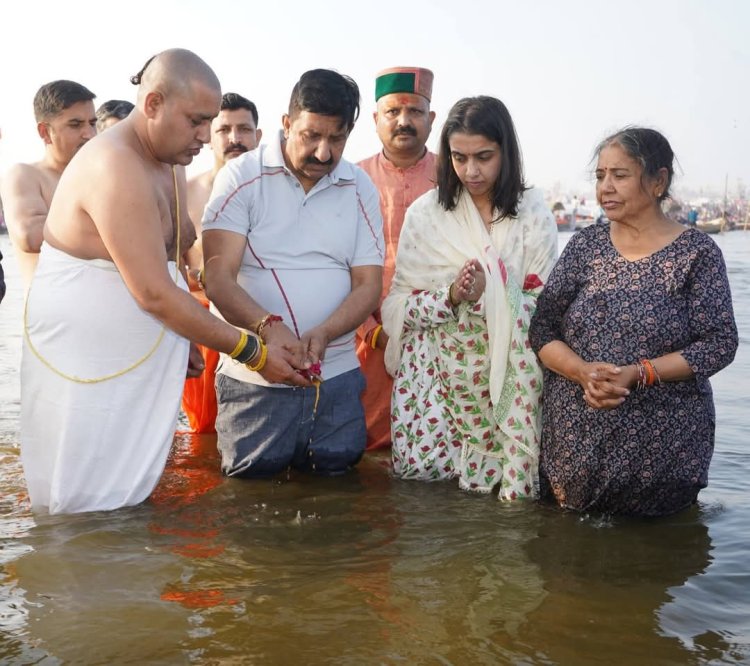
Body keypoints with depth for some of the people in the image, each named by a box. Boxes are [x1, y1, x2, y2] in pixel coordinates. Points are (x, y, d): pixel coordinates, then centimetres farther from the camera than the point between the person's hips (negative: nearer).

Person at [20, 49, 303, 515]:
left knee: (130, 505, 12)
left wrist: (182, 343, 6)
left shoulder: (168, 162, 11)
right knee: (89, 516, -3)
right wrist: (252, 351, -17)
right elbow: (154, 294, -23)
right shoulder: (117, 167, -21)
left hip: (138, 366, 9)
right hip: (85, 372, -9)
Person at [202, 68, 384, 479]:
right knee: (254, 478, 5)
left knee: (335, 473, 10)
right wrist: (267, 326, -31)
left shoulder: (360, 190, 6)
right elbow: (218, 278, -12)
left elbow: (368, 285, 2)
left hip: (336, 374, 3)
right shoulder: (241, 177, -4)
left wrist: (323, 333, -18)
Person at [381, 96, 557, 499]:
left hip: (508, 370, 0)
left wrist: (489, 294, -20)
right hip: (438, 365, 1)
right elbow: (401, 302, -1)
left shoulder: (533, 213, -1)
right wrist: (450, 297, -20)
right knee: (420, 466, -6)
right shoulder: (426, 212, 1)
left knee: (509, 474, -11)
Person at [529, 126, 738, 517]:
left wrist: (638, 374, -20)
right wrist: (583, 372, -17)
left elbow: (719, 342, -9)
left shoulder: (696, 252, -4)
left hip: (661, 446, -2)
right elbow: (542, 328, 2)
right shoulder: (585, 245, 5)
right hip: (573, 438, 3)